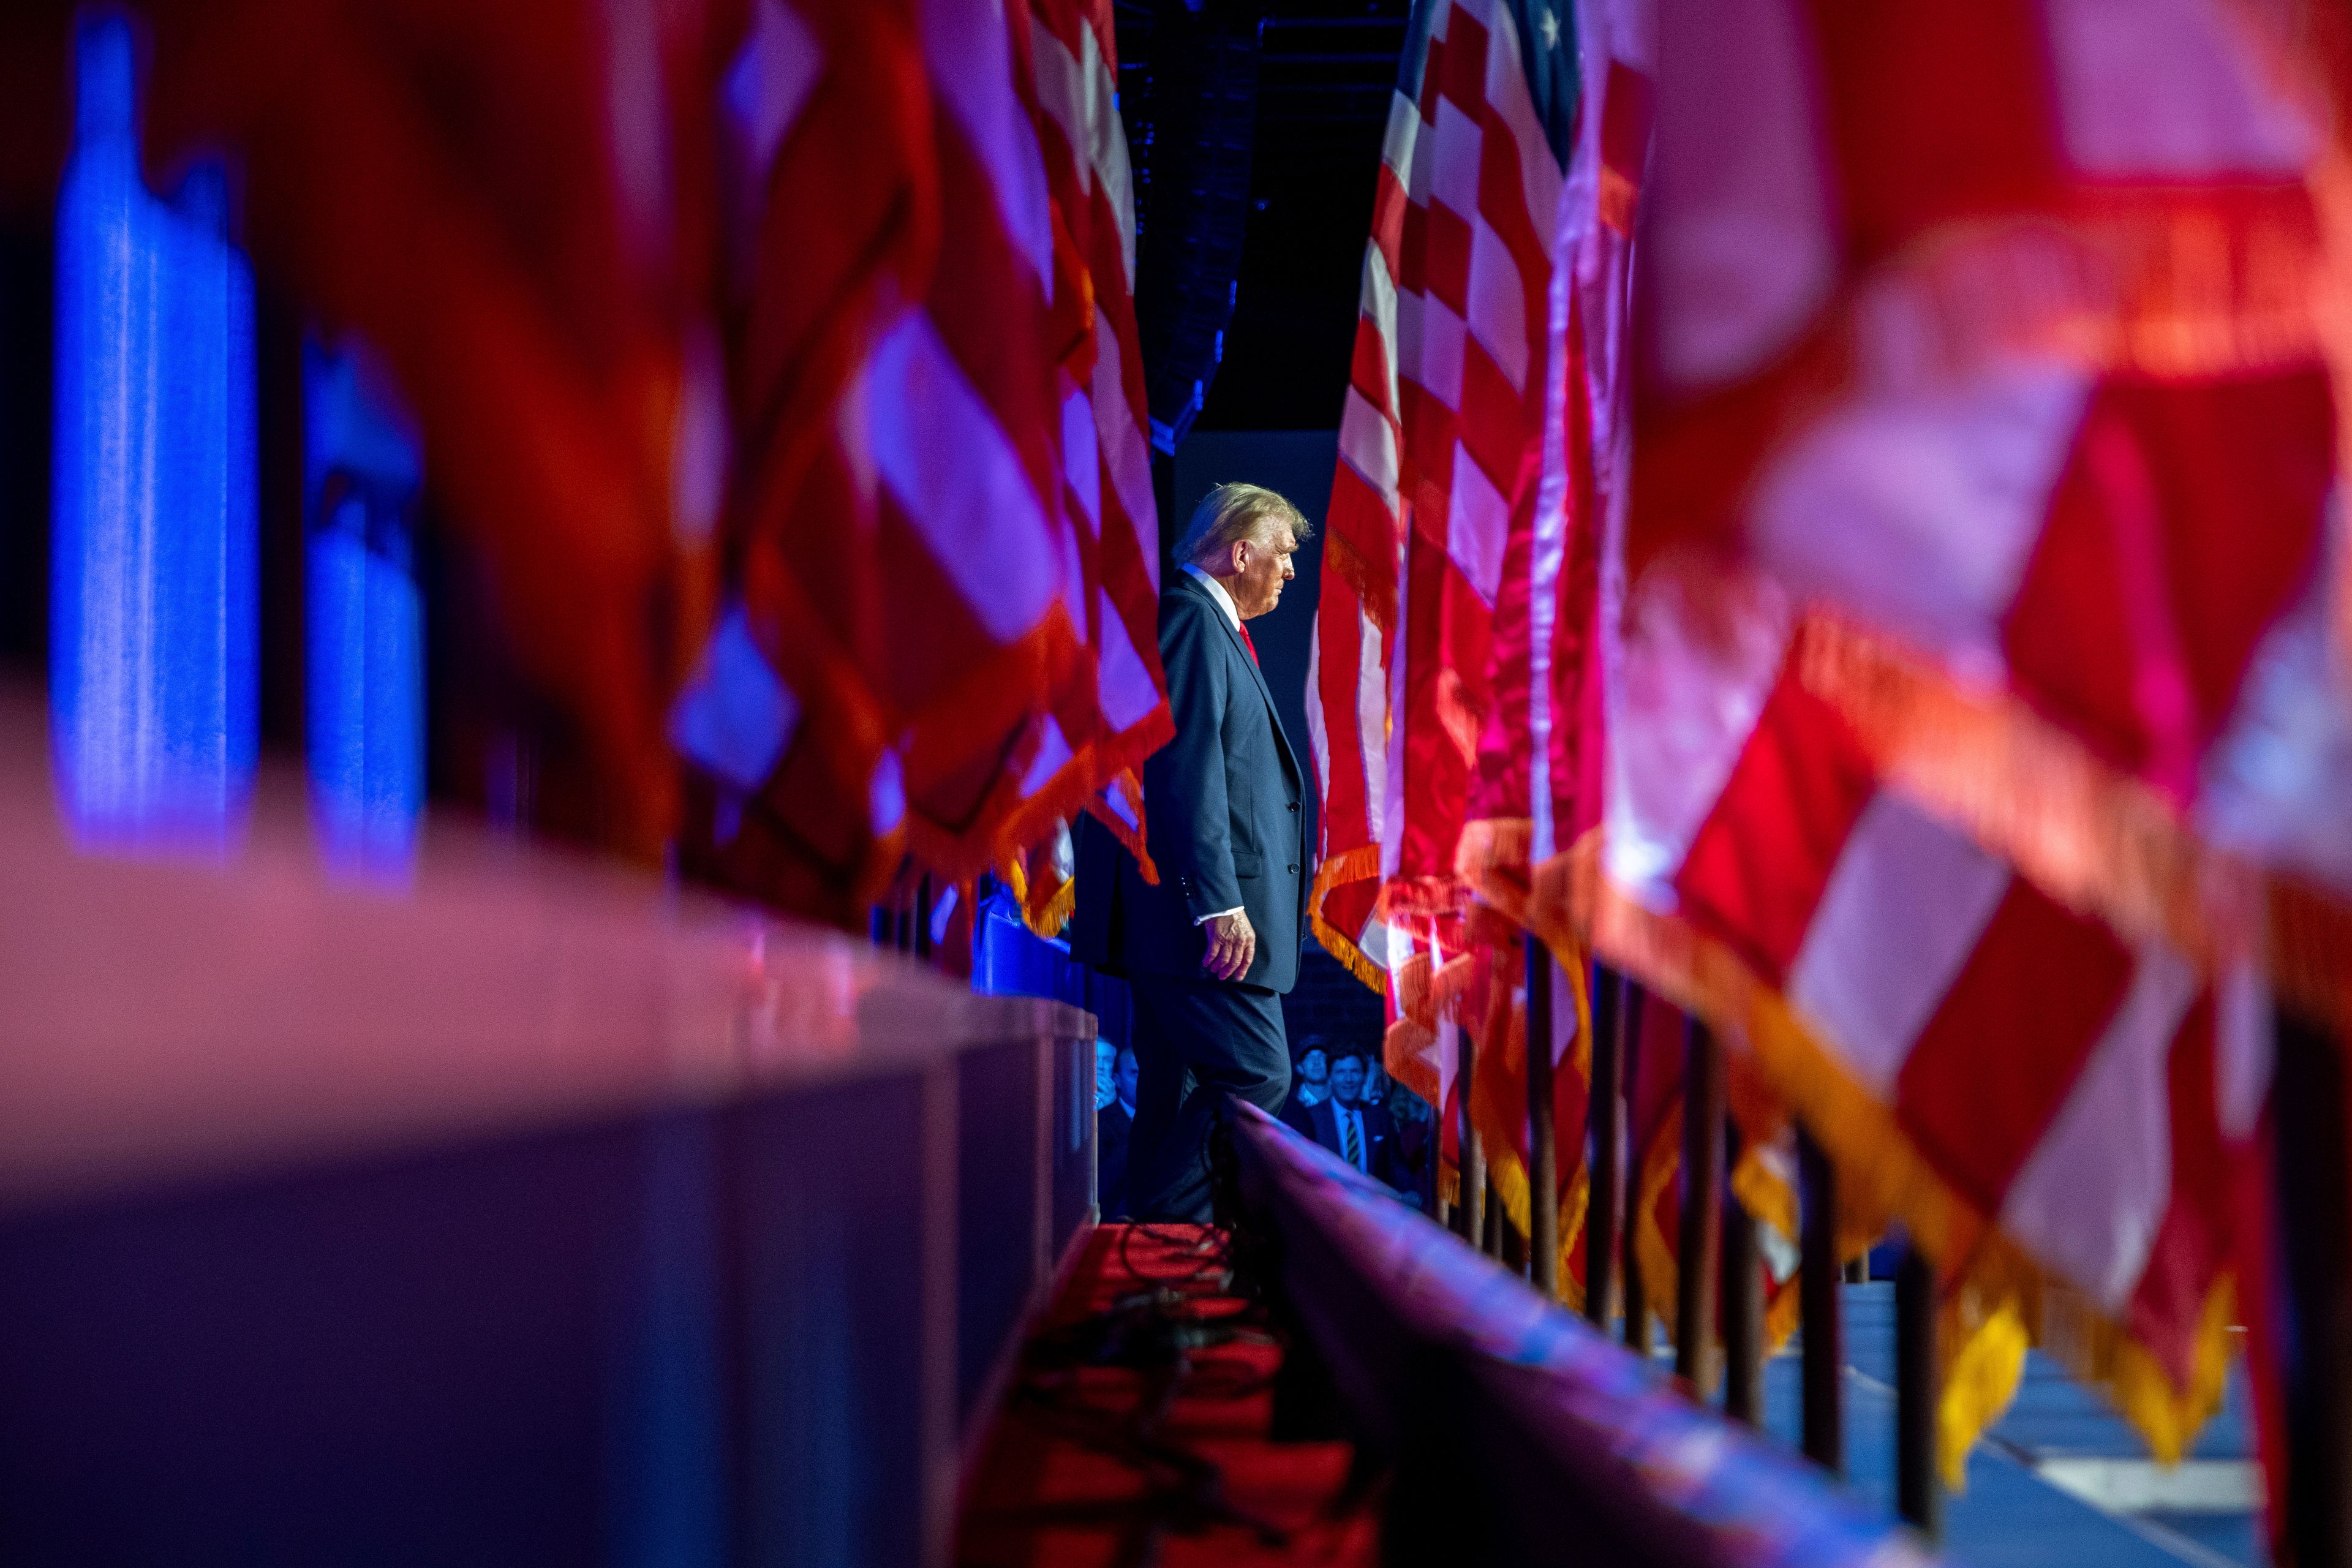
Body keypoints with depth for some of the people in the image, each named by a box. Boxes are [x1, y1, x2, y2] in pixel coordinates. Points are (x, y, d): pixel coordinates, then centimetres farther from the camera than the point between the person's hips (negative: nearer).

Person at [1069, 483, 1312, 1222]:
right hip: (1190, 907, -11)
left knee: (1182, 1093, 10)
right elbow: (1187, 766, -19)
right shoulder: (1191, 618, -8)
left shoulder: (1210, 627, 24)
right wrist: (1220, 902, -24)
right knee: (1257, 1075, -12)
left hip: (1184, 912, 11)